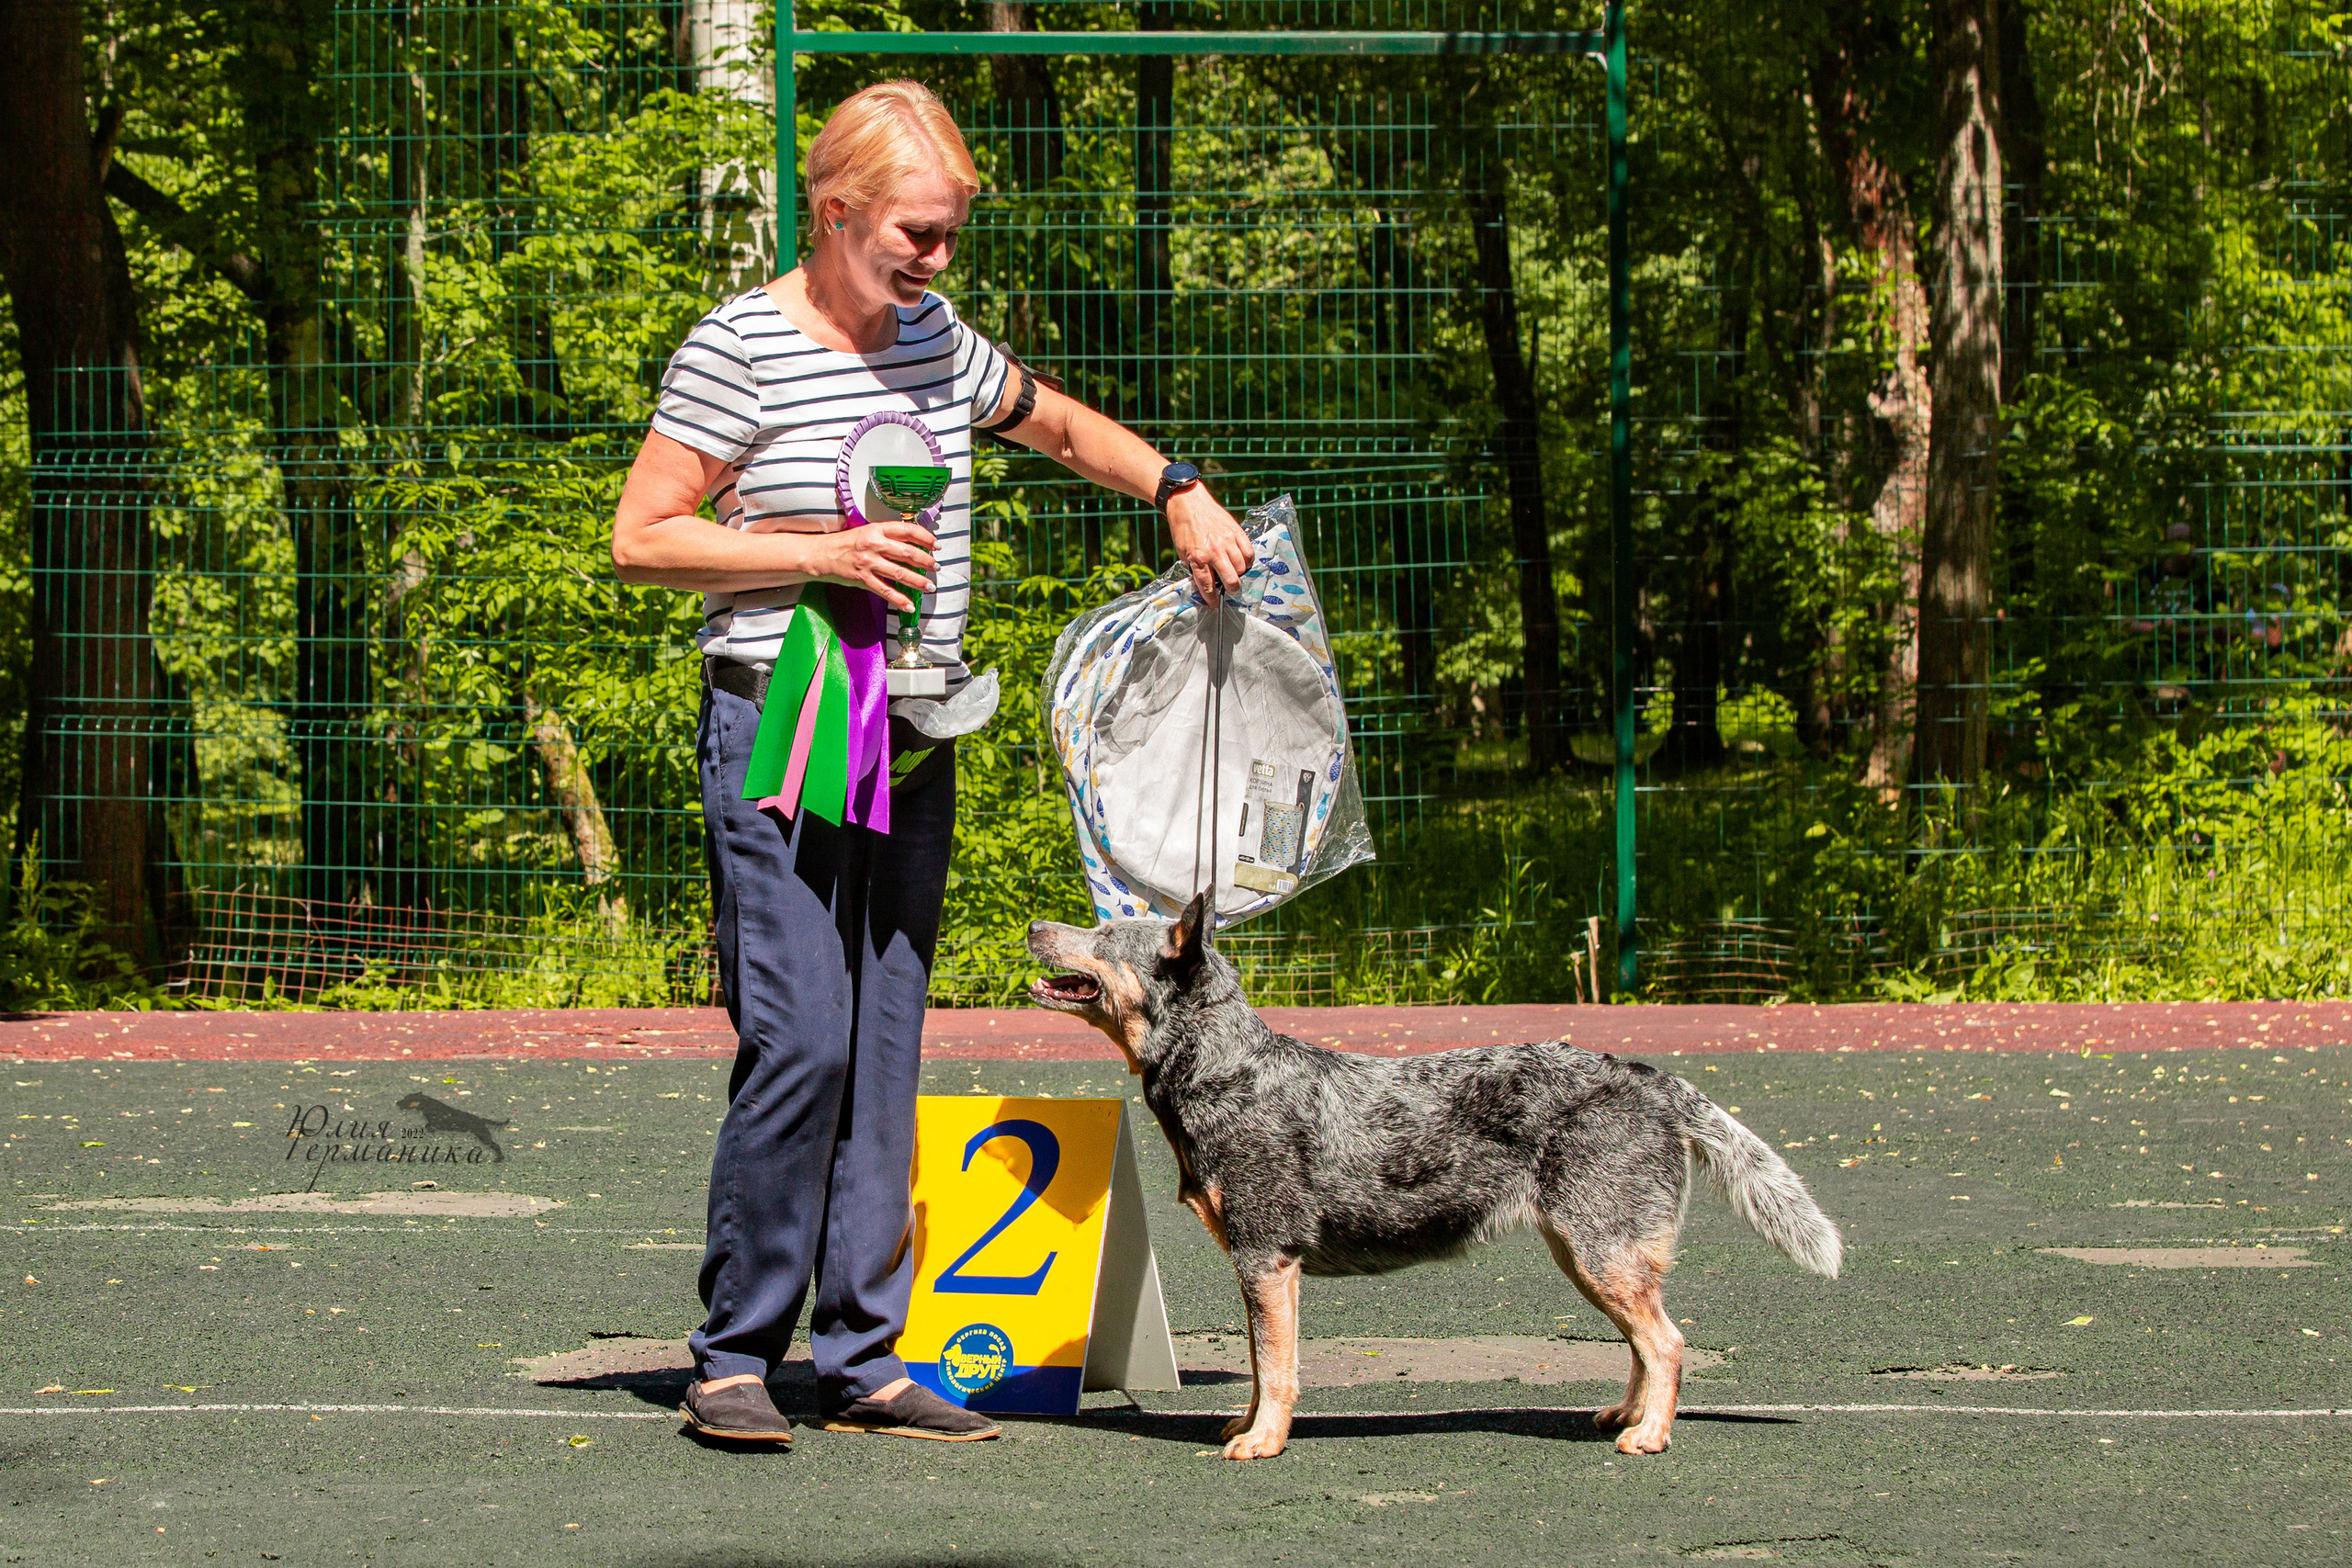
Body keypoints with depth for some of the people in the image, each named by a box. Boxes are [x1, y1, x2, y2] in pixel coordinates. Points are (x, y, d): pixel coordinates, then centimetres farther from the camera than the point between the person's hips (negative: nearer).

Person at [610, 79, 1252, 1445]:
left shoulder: (937, 343, 11)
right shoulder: (740, 347, -8)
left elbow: (1064, 425, 29)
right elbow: (641, 540, -9)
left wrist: (1181, 491, 14)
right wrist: (822, 554, -16)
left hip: (913, 744, 7)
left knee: (886, 1055, 6)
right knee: (799, 1044, -15)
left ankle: (863, 1360, 10)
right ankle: (734, 1357, -5)